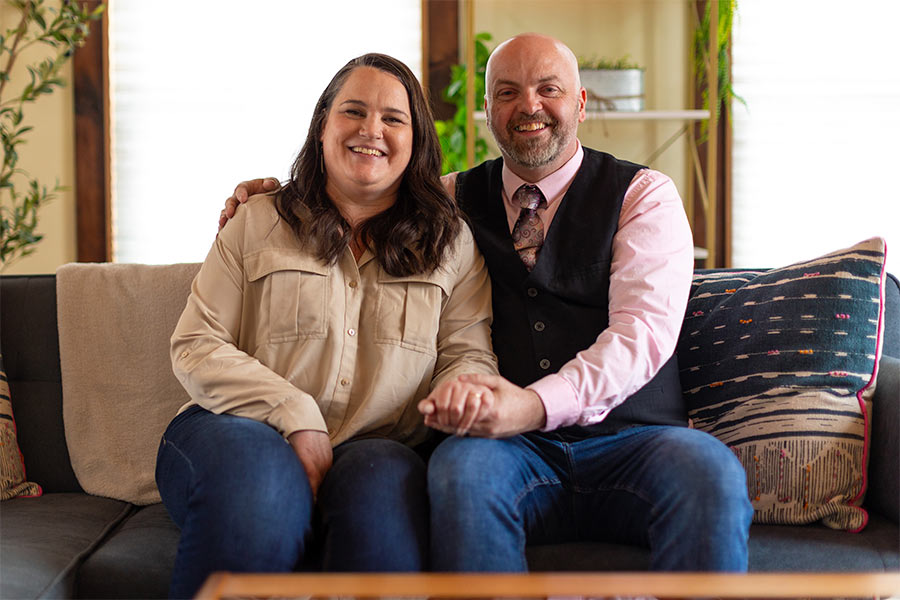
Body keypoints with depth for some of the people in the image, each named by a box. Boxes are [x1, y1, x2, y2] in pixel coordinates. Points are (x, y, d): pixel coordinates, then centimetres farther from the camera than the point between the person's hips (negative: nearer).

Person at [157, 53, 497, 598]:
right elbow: (196, 348, 4)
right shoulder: (258, 223, 11)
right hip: (250, 431, 0)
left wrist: (461, 391, -19)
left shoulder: (450, 242, 15)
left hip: (377, 448, 1)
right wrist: (295, 417, -11)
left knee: (385, 480, -36)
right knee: (259, 482, -36)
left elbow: (470, 355, 8)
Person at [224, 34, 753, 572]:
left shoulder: (643, 194, 8)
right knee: (462, 466, -34)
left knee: (712, 474, -34)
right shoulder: (456, 200, 17)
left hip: (630, 442, -1)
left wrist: (538, 403, -25)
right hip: (512, 451, 2)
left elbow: (644, 327, -9)